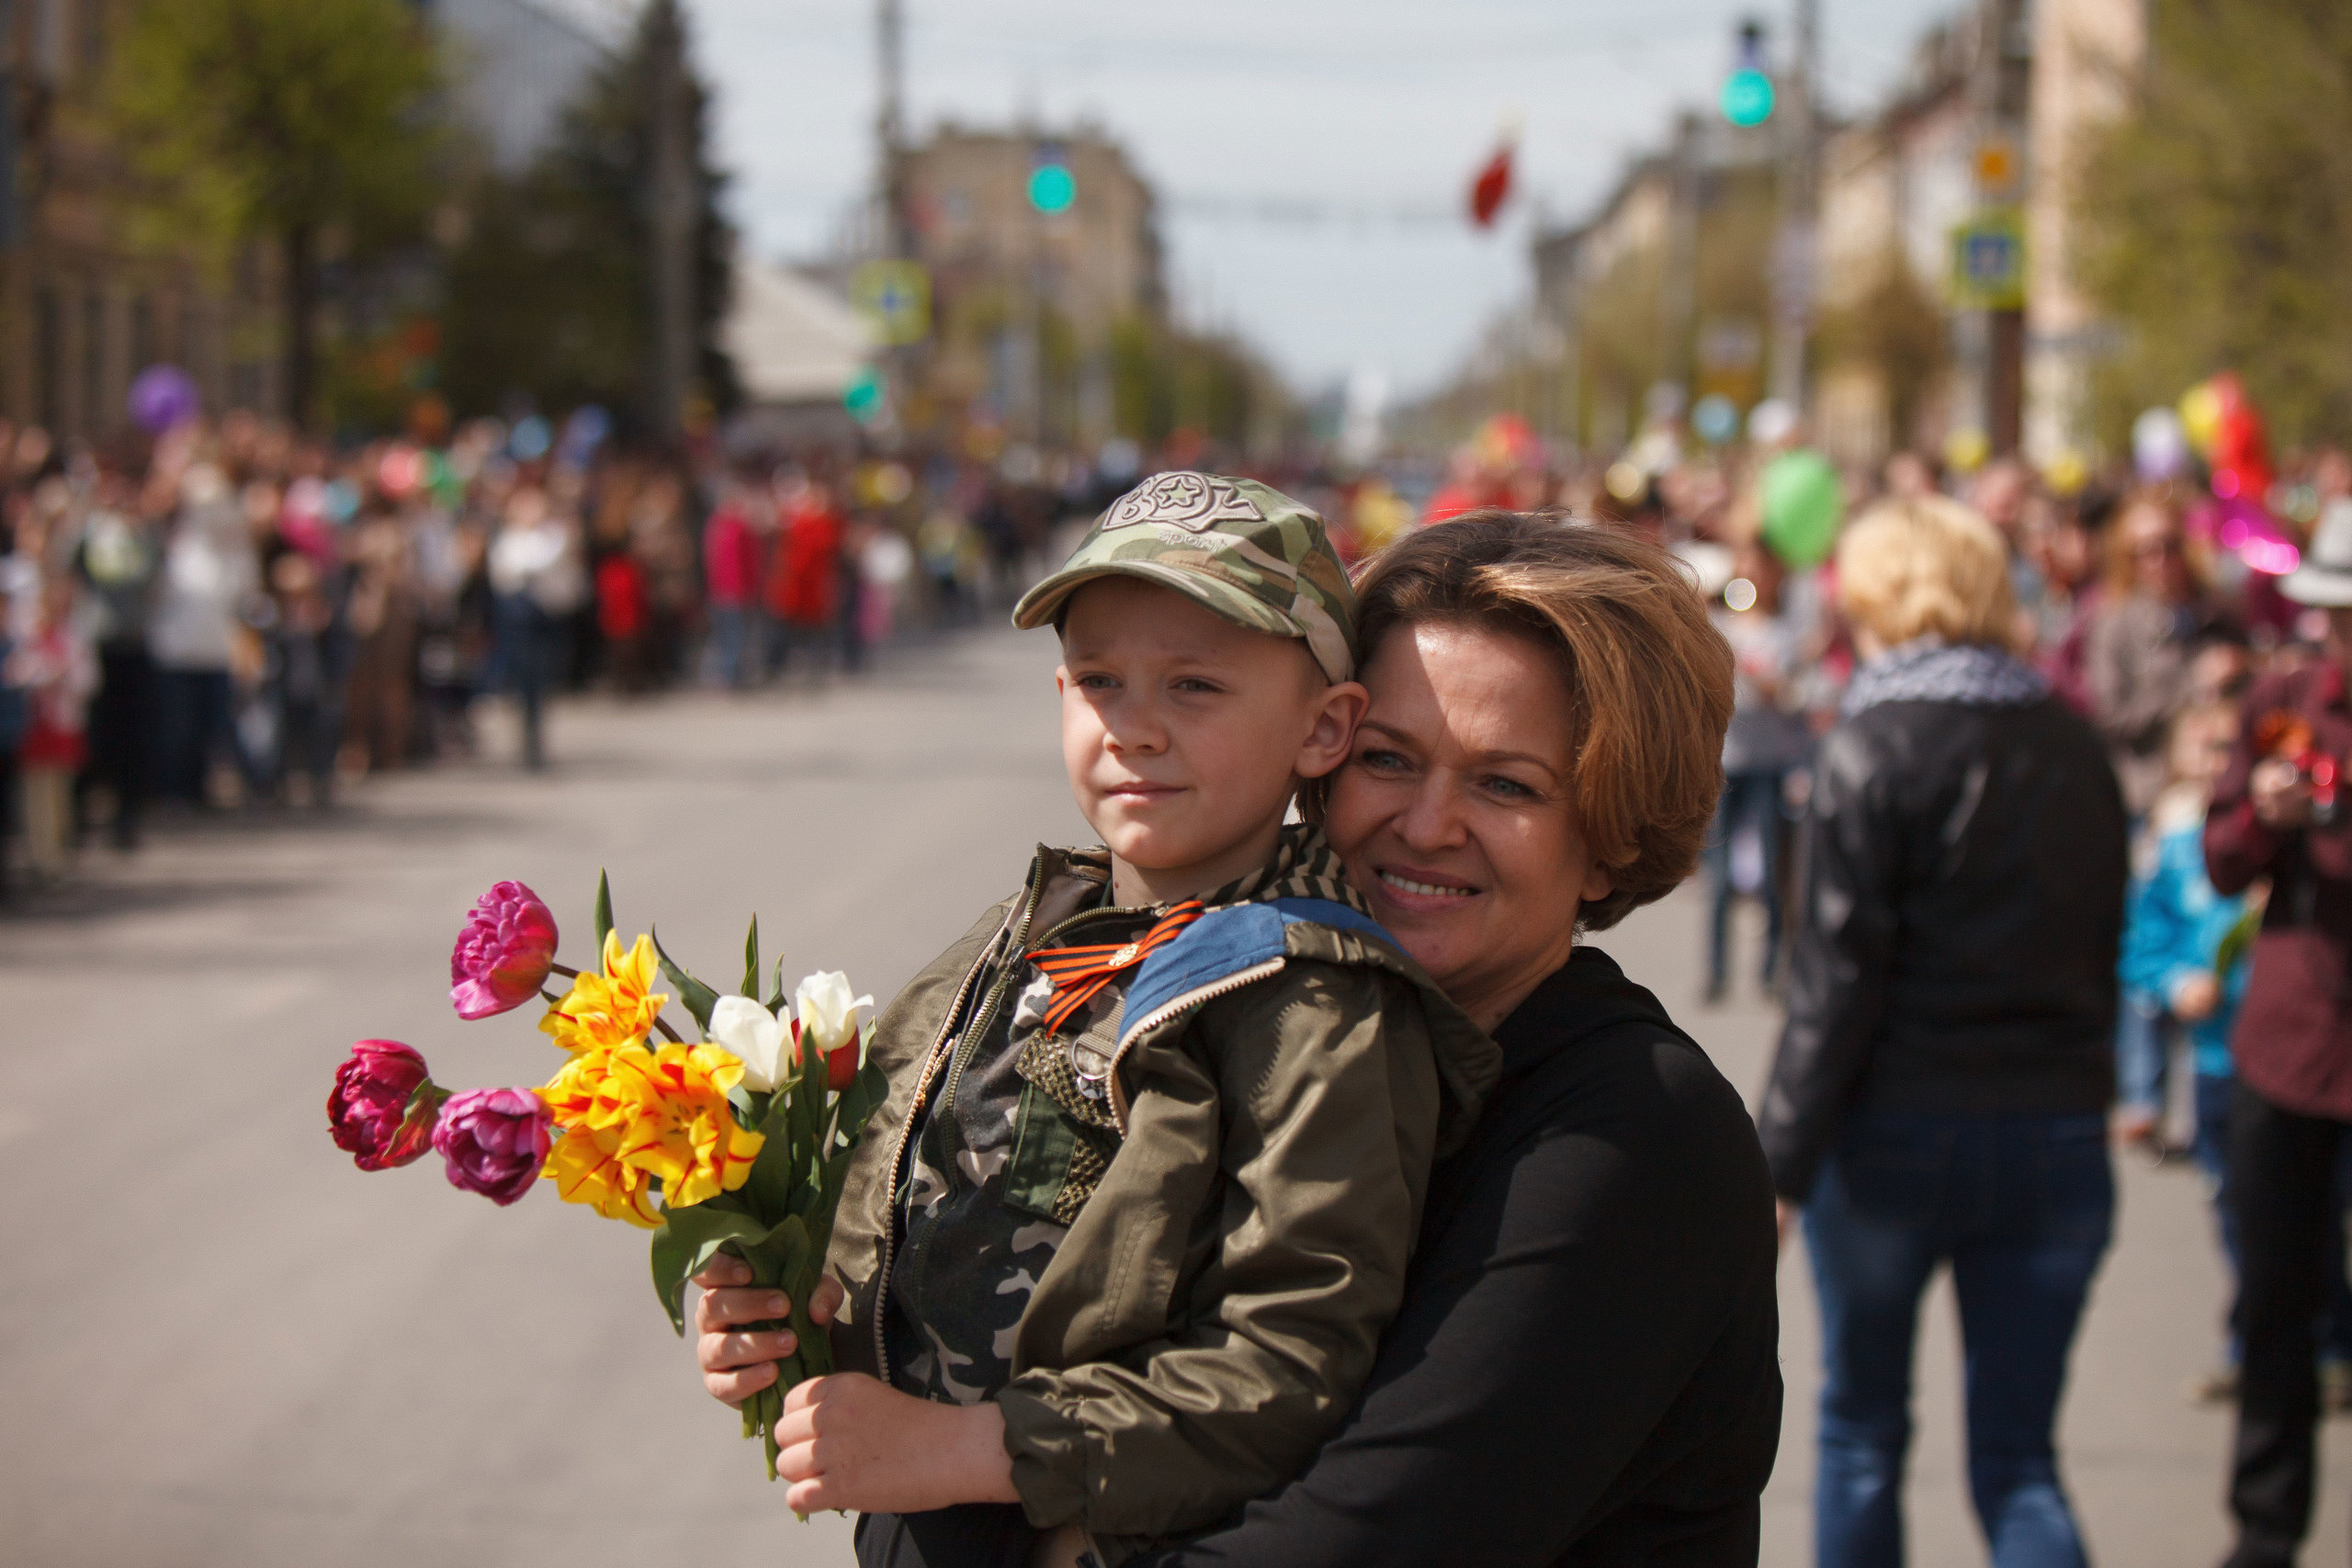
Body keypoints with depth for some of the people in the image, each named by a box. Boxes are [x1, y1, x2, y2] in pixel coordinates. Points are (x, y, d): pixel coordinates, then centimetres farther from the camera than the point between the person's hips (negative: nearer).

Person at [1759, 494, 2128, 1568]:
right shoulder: (2075, 750, 6)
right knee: (2018, 1459, 6)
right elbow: (2103, 951, 12)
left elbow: (1836, 978, -13)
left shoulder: (1875, 749, -10)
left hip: (1900, 1128, -4)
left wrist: (1783, 1160, -10)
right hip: (2057, 1135, 4)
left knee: (1861, 1430, 15)